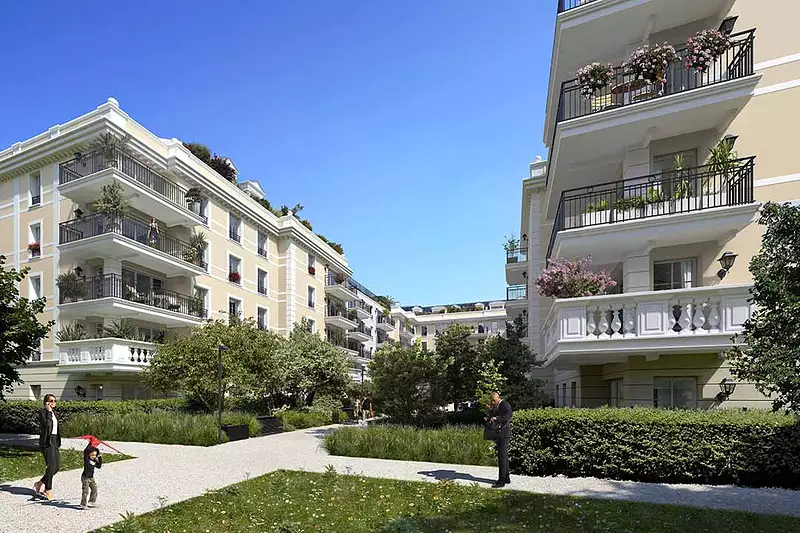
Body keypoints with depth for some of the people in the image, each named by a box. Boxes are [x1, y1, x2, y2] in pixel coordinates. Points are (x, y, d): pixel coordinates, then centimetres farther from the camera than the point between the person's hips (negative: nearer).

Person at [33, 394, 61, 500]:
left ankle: (39, 483, 25)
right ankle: (48, 490, 7)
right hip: (46, 441, -8)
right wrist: (48, 411, -19)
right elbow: (47, 424, -24)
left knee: (57, 466, 8)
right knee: (51, 466, -6)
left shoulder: (54, 413, 15)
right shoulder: (42, 412, -9)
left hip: (54, 441, 8)